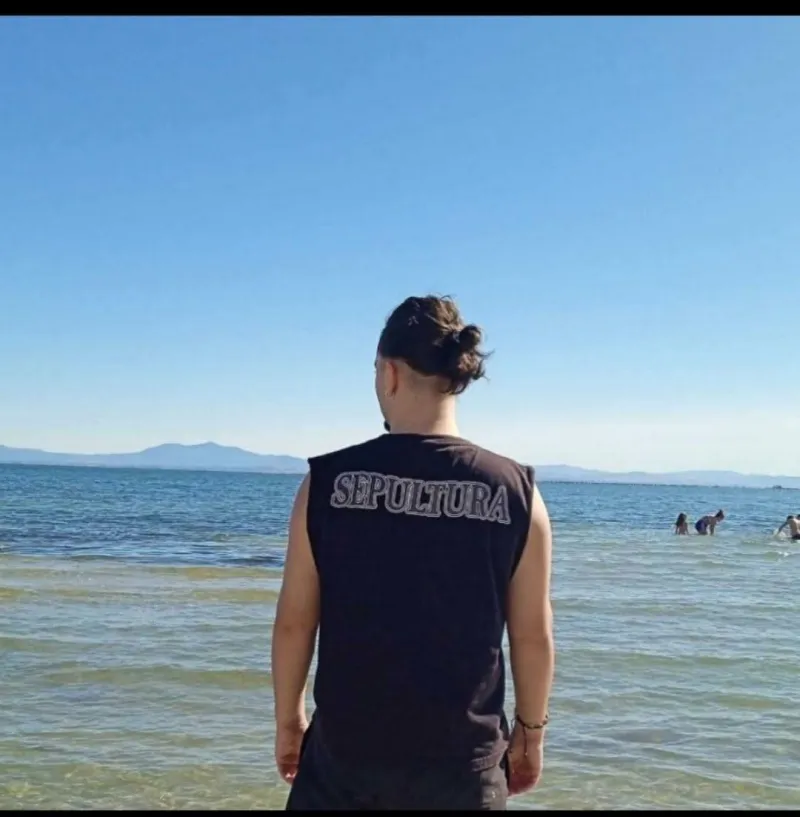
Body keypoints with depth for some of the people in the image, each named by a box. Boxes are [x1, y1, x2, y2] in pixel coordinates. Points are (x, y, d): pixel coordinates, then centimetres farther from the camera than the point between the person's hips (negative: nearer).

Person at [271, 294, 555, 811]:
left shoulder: (329, 481, -9)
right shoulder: (516, 492, -9)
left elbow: (294, 621, -2)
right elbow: (534, 635, -2)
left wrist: (289, 718, 12)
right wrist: (531, 730, 13)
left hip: (346, 752, 0)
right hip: (463, 762, 0)